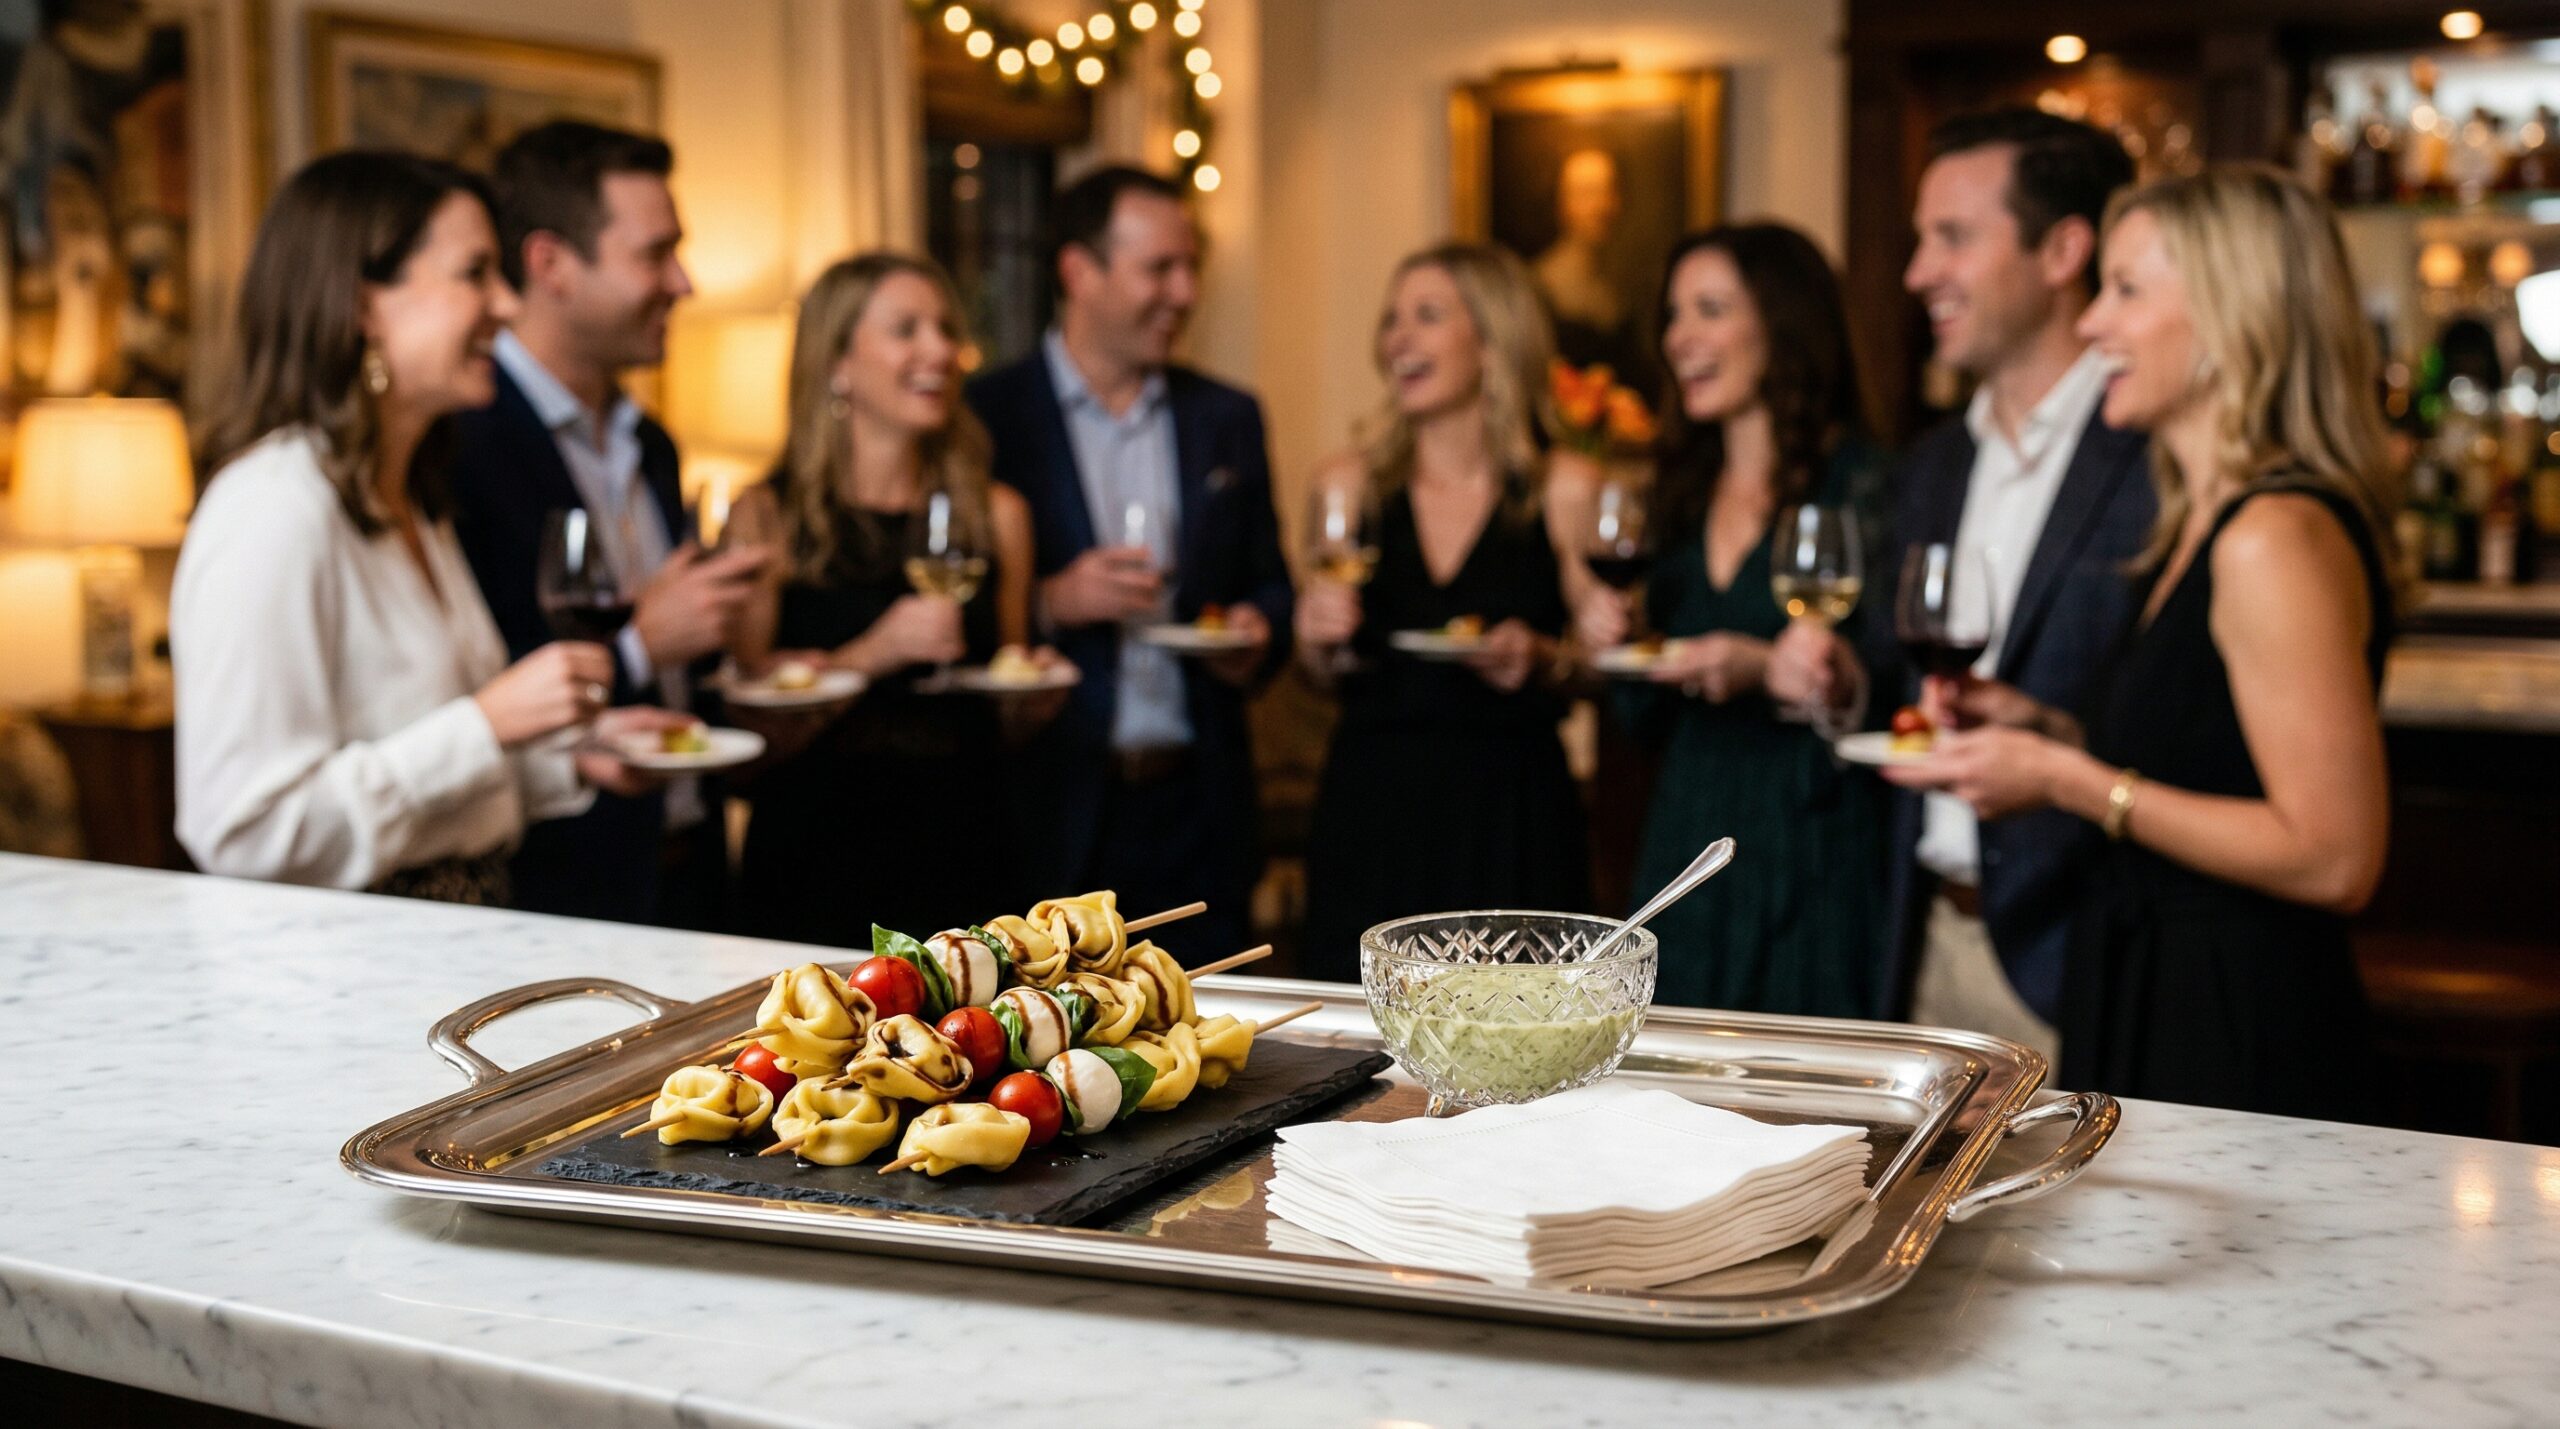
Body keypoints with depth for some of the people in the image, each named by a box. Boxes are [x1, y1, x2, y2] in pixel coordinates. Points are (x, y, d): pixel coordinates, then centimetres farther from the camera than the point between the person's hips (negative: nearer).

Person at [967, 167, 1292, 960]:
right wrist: (1048, 603, -18)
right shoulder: (985, 417, -1)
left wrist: (1258, 635, -3)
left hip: (1196, 806, 4)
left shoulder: (1227, 419, 12)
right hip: (1050, 806, -3)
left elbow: (1268, 583, 18)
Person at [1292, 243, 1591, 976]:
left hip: (1513, 818, -2)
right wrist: (1315, 643, -7)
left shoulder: (1564, 493, -1)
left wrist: (1544, 660, -14)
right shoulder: (1349, 484, 6)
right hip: (1371, 805, 2)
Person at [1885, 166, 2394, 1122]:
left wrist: (2067, 780, -18)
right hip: (2150, 1014, 9)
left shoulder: (2278, 537, -18)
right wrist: (2049, 732, 8)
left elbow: (2333, 858, -22)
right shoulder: (2204, 524, 12)